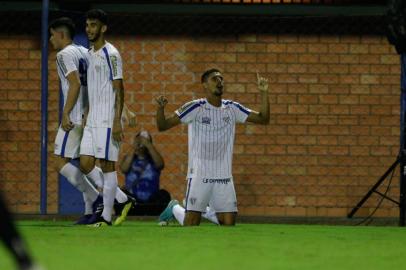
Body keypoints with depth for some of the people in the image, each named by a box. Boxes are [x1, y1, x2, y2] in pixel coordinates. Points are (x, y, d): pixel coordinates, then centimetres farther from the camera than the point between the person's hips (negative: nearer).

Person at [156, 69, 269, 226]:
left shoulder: (232, 109, 7)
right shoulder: (195, 108, -6)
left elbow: (263, 119, 6)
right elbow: (162, 126, -8)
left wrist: (263, 93, -4)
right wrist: (160, 108, -27)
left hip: (224, 177, 4)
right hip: (199, 176, -4)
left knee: (229, 223, -2)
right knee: (191, 224, -8)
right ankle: (175, 209, 24)